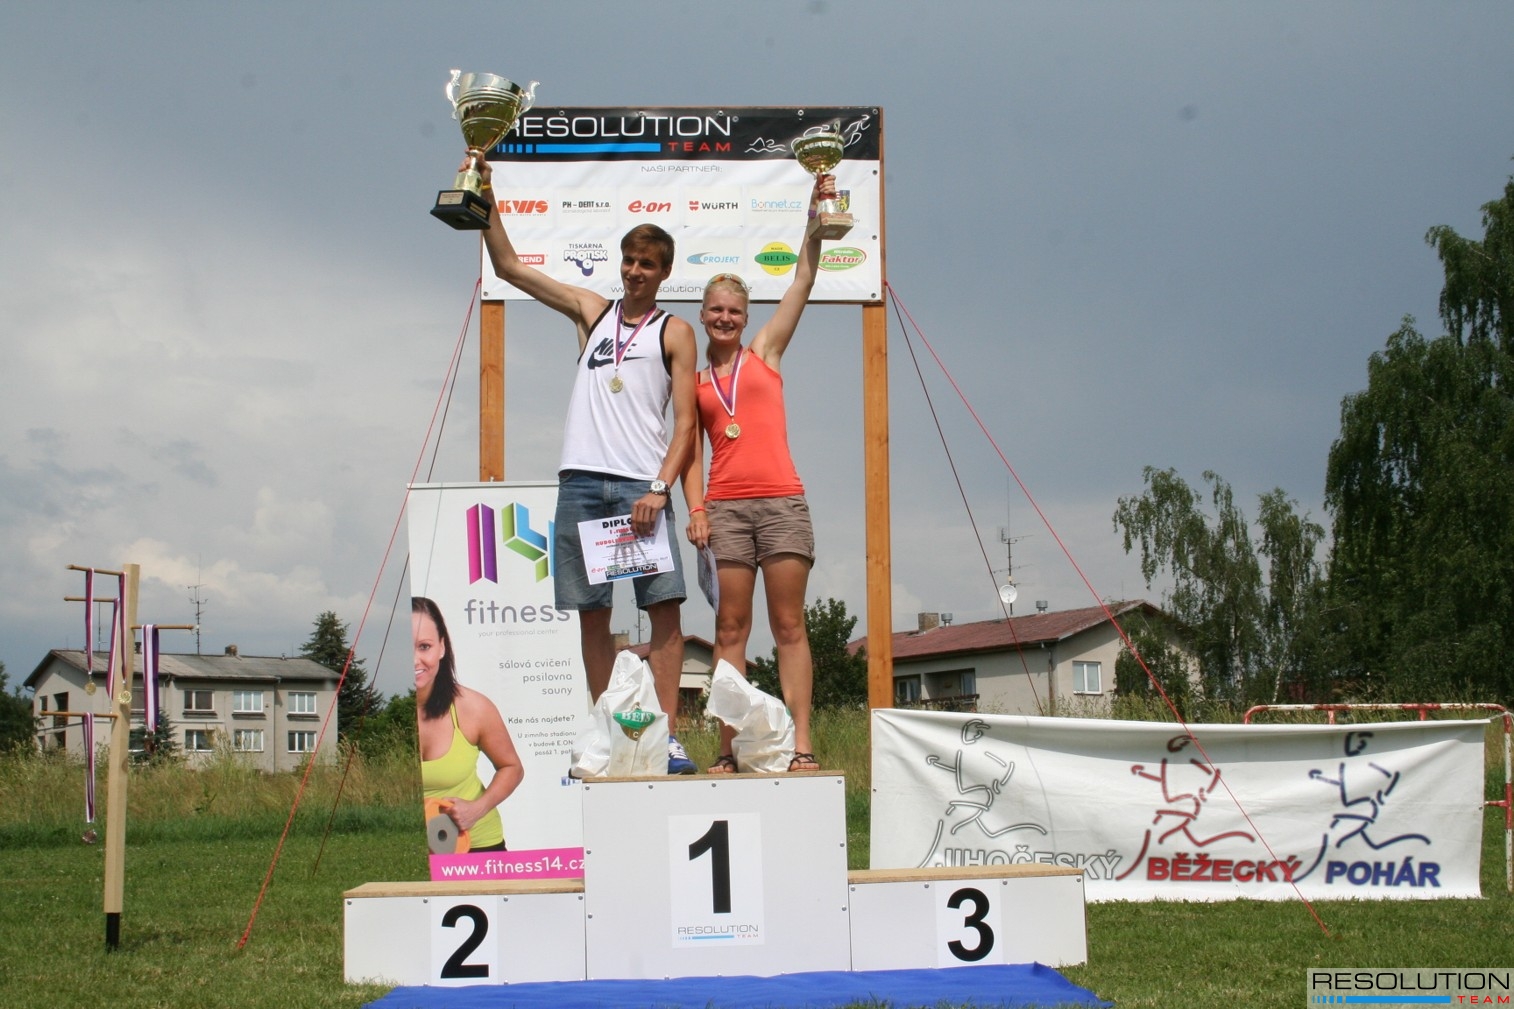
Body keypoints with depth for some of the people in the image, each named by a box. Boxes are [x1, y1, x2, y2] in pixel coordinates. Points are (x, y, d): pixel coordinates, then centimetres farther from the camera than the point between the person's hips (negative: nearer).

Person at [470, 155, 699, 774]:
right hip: (581, 481, 3)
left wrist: (660, 489, -12)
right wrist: (488, 199, 8)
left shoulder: (674, 333, 9)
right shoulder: (592, 311, 18)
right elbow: (508, 267, 18)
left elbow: (685, 423, 1)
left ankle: (667, 737, -11)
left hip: (640, 484, -3)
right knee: (591, 612, 2)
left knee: (664, 606, -11)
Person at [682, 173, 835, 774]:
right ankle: (729, 749, -3)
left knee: (789, 624, -3)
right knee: (730, 628, -1)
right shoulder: (694, 381, 15)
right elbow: (691, 450, 11)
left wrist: (817, 212, 1)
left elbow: (803, 280, 7)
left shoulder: (765, 353, 12)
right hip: (724, 507, 1)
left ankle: (801, 745, -6)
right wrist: (696, 509, -3)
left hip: (781, 500, -1)